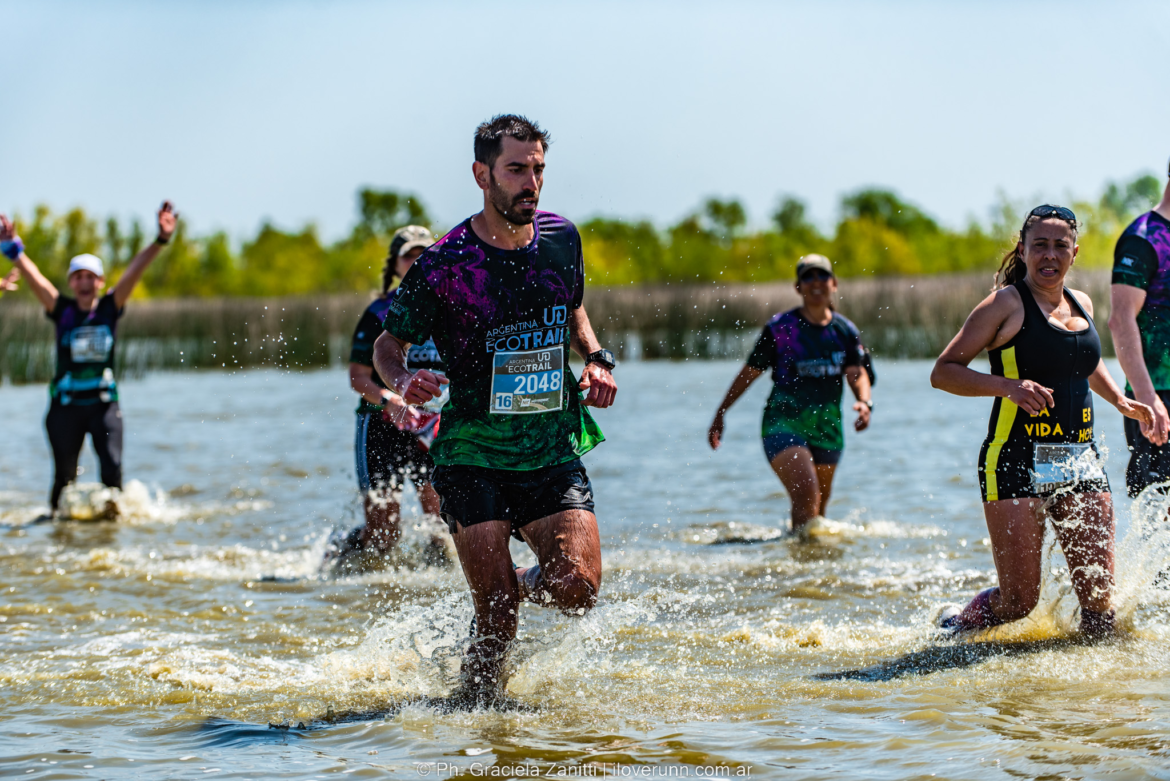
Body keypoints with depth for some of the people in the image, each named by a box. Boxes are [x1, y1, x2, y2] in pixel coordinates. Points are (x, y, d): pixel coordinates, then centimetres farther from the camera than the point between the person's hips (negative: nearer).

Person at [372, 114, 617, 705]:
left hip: (554, 455, 3)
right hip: (473, 459, -3)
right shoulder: (444, 264, -10)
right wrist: (401, 380, -20)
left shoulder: (562, 239, 4)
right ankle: (477, 706, 17)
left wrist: (596, 360, 4)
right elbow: (389, 342, 2)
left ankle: (523, 583, 19)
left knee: (576, 589, -15)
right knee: (498, 625, -9)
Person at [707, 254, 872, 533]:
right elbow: (749, 373, 2)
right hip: (783, 425, -4)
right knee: (806, 495, -24)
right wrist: (720, 414, 2)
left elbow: (857, 373, -5)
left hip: (827, 427, 5)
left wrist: (864, 402, -26)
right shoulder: (780, 328, -4)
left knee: (818, 510, 14)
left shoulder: (846, 331, 6)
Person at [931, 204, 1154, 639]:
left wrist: (1121, 402, 21)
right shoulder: (1008, 304, -4)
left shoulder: (1081, 305, 15)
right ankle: (959, 625, 23)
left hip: (1079, 461, 6)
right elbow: (943, 372, -7)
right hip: (1016, 462, -5)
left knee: (1099, 595, -4)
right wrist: (1007, 385, -20)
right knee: (1019, 601, -6)